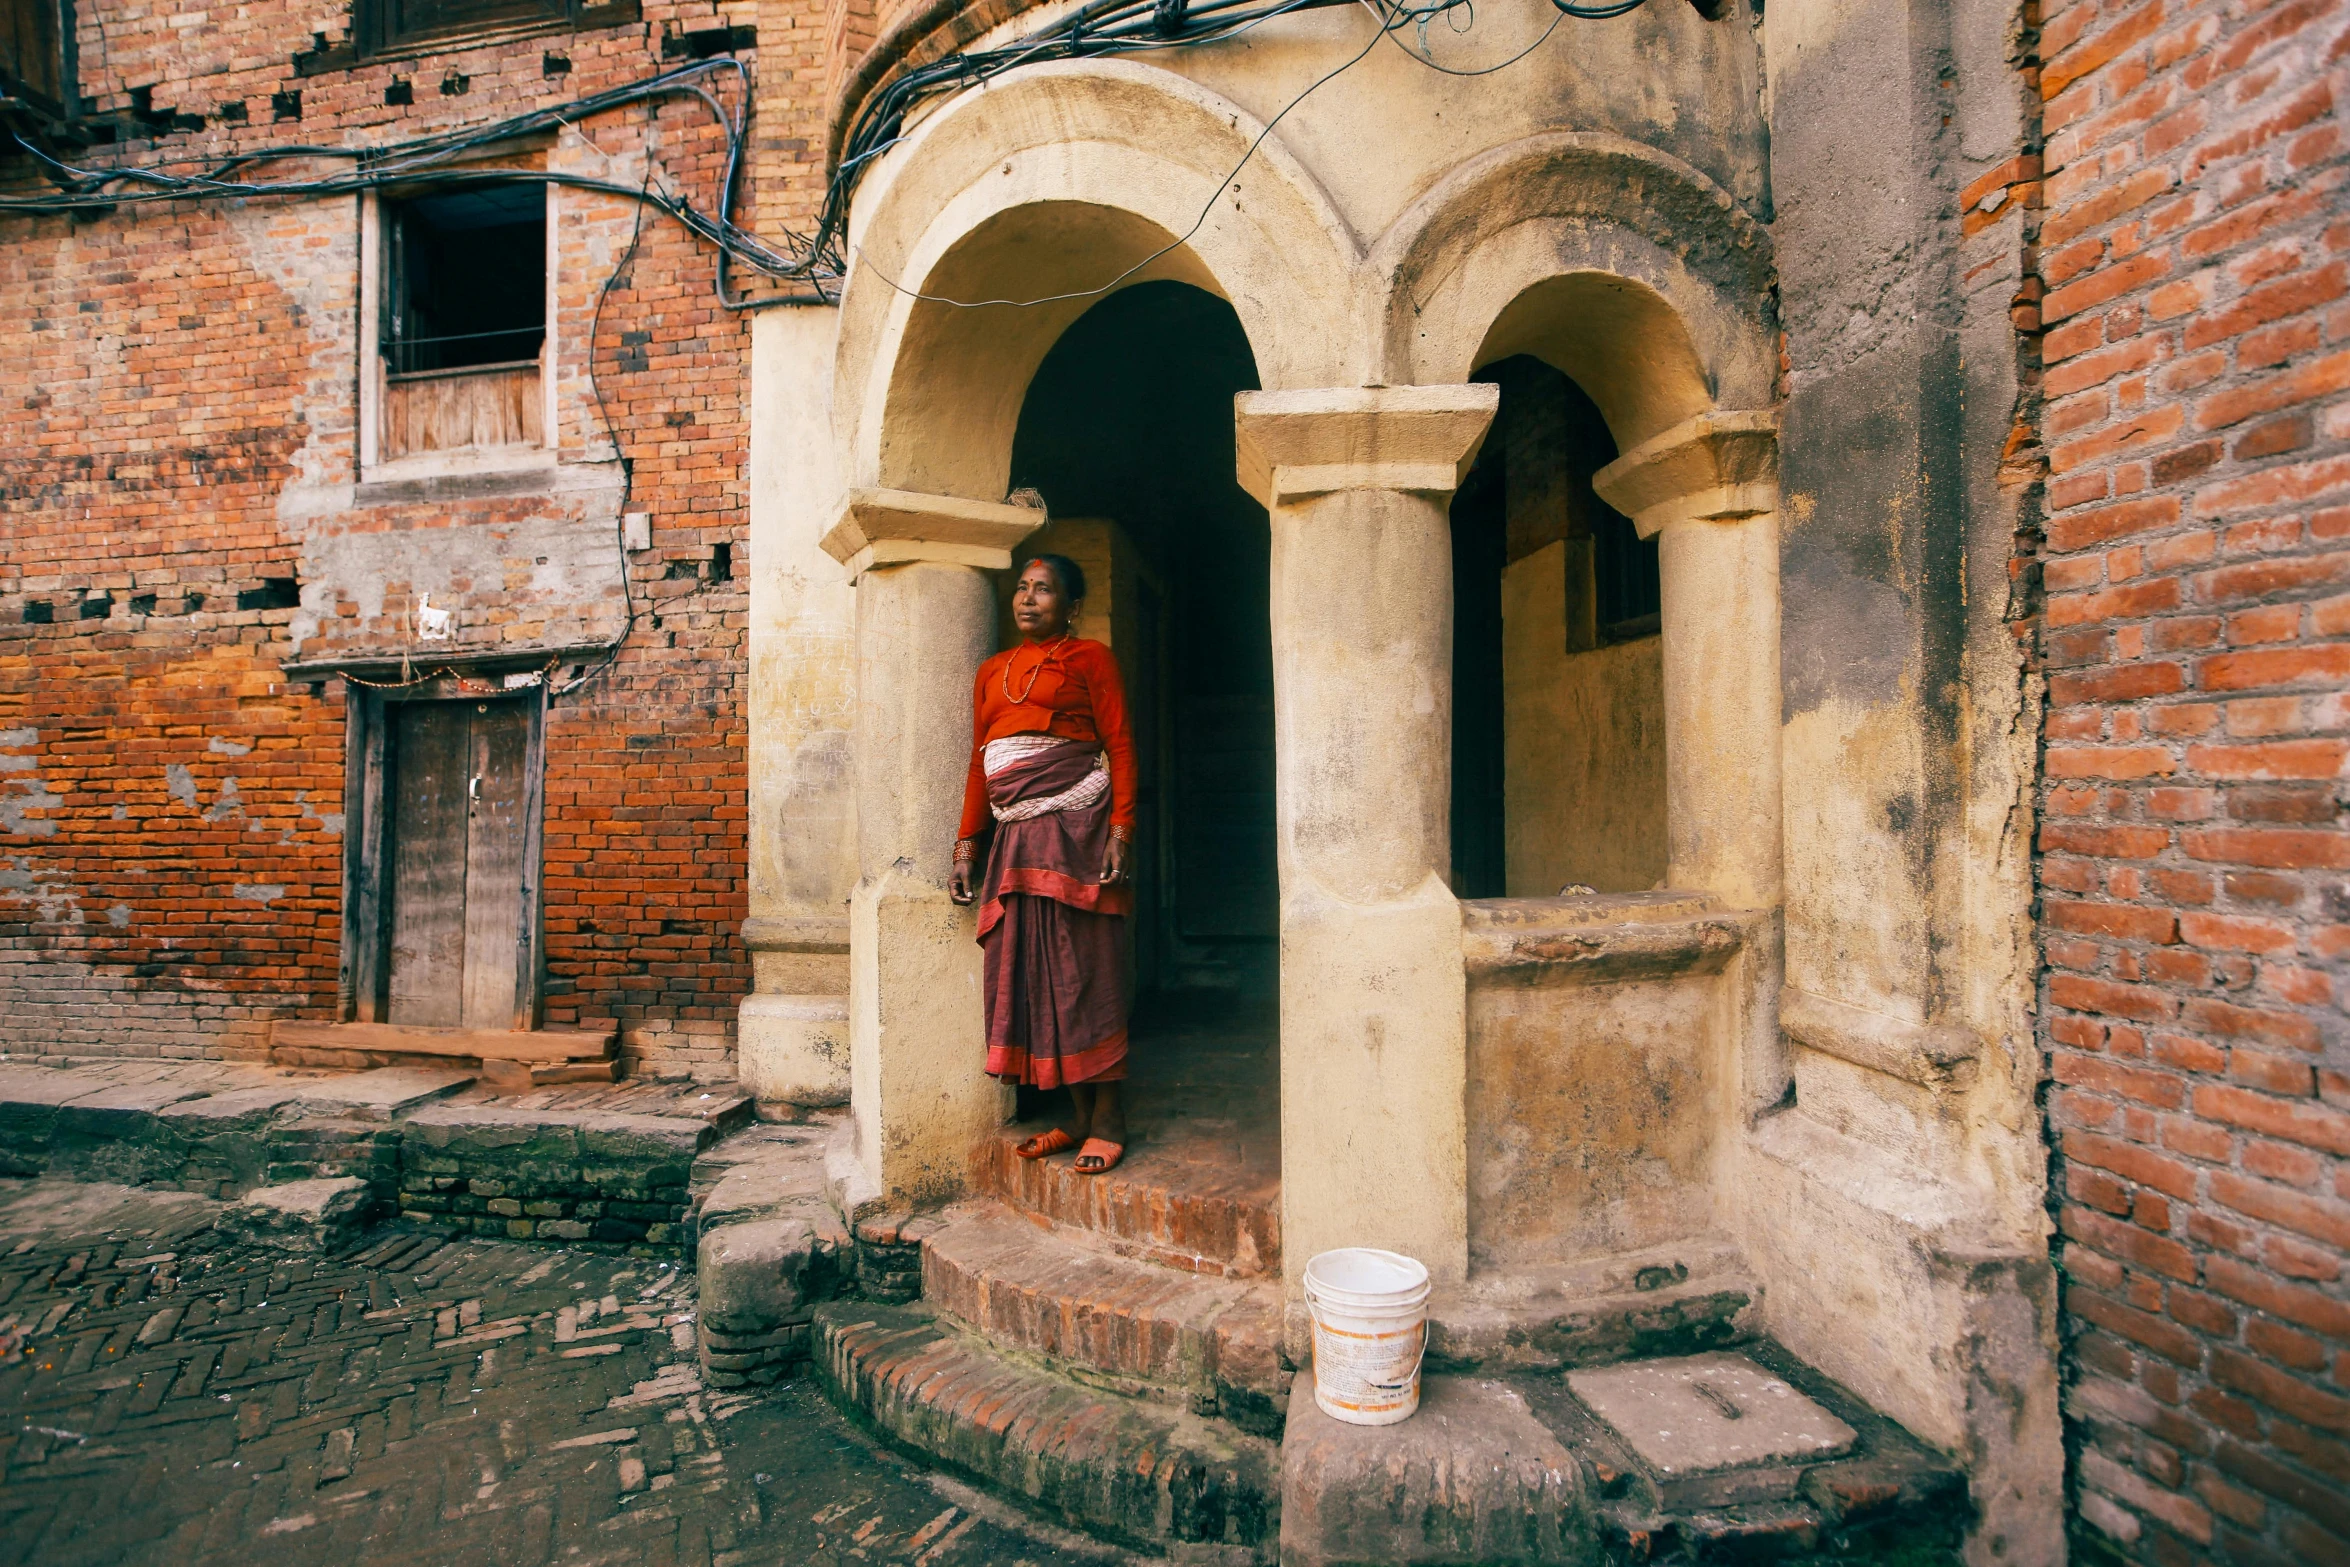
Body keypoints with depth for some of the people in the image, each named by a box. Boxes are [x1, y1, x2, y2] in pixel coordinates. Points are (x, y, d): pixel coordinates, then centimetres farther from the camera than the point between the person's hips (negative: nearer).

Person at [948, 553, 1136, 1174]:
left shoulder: (1089, 657, 5)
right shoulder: (992, 672, 21)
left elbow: (1120, 745, -3)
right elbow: (979, 763, 19)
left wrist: (1121, 830, -14)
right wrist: (966, 845, 13)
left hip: (1076, 825, -6)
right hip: (1014, 837, 6)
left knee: (1083, 967, -5)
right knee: (1031, 970, 4)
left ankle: (1108, 1122, 3)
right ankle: (1080, 1116, 13)